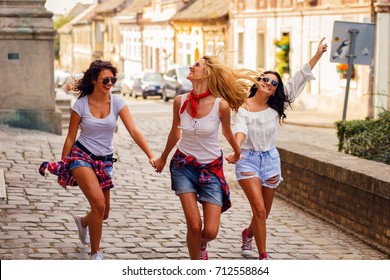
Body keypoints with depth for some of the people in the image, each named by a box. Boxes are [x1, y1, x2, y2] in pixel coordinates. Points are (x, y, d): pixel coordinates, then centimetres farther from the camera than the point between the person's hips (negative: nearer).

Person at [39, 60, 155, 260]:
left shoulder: (117, 102, -5)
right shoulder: (81, 104, -9)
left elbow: (134, 131, -12)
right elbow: (70, 137, -1)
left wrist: (150, 156, -24)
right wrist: (61, 168, 1)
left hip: (104, 161, 4)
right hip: (81, 157, -4)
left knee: (103, 213, 11)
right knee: (99, 204, -23)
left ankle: (83, 222, 50)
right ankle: (95, 254, -6)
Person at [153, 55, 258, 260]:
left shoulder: (221, 105, -17)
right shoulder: (180, 101, -9)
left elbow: (227, 132, 6)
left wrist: (237, 154, 23)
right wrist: (163, 158, 25)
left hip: (211, 168, -1)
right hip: (183, 165, 1)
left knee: (210, 231, -6)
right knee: (194, 226, -12)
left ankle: (201, 244, 32)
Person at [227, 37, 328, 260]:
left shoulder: (276, 106, 2)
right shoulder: (242, 109, -9)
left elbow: (300, 79, 1)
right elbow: (240, 130, -26)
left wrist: (318, 55, -2)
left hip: (270, 160, 4)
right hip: (248, 160, -4)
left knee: (264, 213, 14)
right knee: (259, 210, -15)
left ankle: (248, 234, 47)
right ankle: (263, 256, -5)